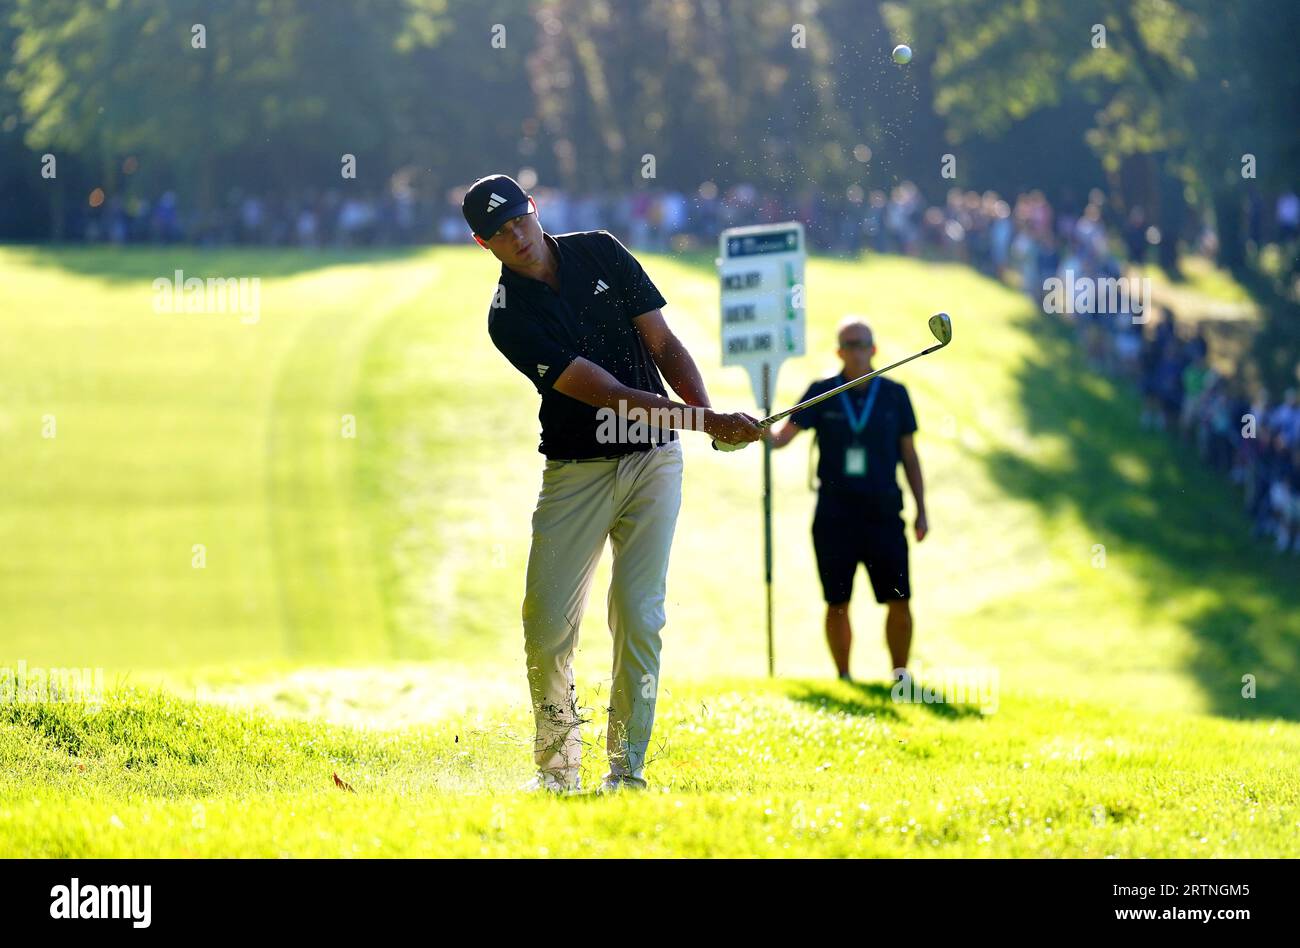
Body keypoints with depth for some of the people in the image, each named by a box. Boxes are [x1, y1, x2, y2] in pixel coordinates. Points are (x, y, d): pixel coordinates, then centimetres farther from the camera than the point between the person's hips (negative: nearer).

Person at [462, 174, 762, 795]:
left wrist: (709, 413, -13)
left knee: (638, 616, -7)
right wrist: (707, 421, -27)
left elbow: (663, 345, 5)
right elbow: (608, 395, -20)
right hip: (575, 473, -2)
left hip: (652, 462, 2)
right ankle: (557, 766, 11)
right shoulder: (510, 317, -13)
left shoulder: (601, 252, 1)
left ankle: (627, 768, -2)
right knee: (546, 626, -6)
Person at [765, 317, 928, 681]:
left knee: (899, 602, -6)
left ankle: (900, 676, 5)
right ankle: (843, 678, 14)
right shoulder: (822, 392, 5)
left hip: (883, 514, 0)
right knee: (837, 603, 3)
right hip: (834, 517, 0)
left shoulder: (894, 394, 7)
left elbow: (909, 455, 12)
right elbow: (781, 437, 1)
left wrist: (921, 511, 10)